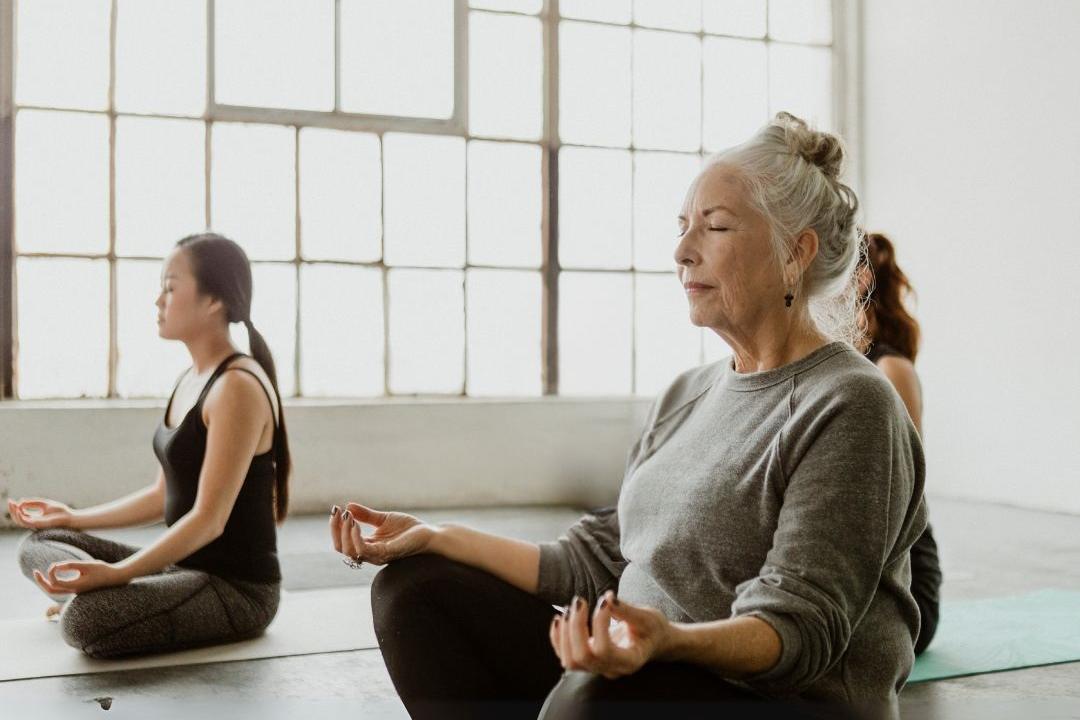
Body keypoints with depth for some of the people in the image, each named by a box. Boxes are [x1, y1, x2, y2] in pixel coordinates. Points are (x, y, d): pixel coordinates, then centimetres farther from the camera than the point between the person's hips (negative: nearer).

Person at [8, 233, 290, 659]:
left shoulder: (237, 387, -19)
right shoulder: (191, 381, 11)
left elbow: (209, 519, -23)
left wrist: (115, 573, -30)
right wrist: (74, 518, 21)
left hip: (238, 589, -9)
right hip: (186, 568, 9)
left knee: (85, 620, -30)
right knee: (38, 545, 10)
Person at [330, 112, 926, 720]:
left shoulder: (849, 407, -13)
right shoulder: (689, 394, 11)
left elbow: (800, 627, -19)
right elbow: (600, 560, 11)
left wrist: (670, 639, -39)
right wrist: (437, 538, 4)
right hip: (640, 671, 8)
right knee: (416, 586, 1)